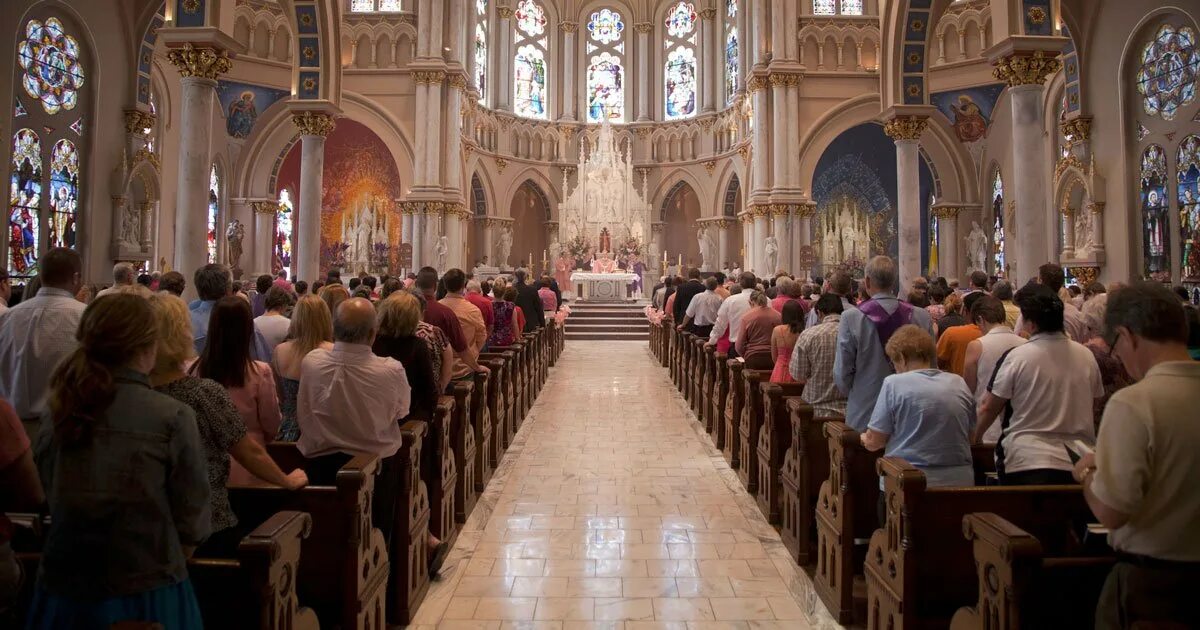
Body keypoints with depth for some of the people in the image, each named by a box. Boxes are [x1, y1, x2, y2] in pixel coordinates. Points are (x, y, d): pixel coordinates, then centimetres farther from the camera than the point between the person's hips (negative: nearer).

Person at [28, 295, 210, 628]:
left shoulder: (58, 413, -3)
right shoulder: (172, 417, -17)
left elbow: (53, 501, 7)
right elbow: (192, 522, -12)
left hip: (62, 591, 4)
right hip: (145, 594, -4)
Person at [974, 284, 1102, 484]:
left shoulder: (1016, 357, -11)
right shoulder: (1086, 356, 1)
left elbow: (989, 408, -5)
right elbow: (1096, 404, 13)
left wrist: (974, 438, 11)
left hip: (1026, 463, -4)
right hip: (1079, 465, 4)